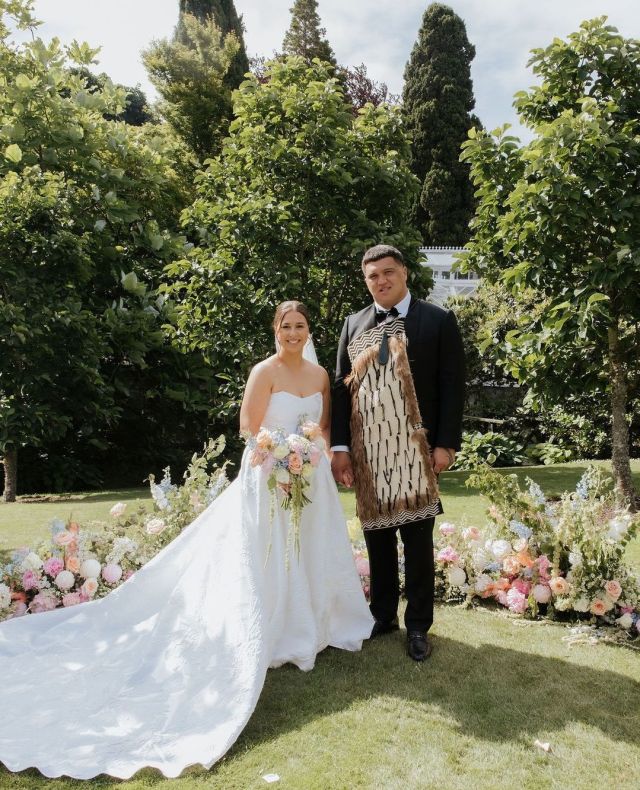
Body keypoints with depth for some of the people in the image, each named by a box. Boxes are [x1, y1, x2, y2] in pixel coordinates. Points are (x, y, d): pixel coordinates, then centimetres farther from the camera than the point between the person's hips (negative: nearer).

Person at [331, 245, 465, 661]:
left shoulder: (438, 320, 0)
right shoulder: (354, 324, 11)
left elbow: (452, 386, -3)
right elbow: (342, 386, 9)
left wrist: (446, 444, -8)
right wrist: (340, 446, 3)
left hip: (416, 449, -3)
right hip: (367, 450, 3)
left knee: (418, 540, 8)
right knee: (377, 536, 13)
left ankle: (418, 625, 23)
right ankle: (383, 614, 30)